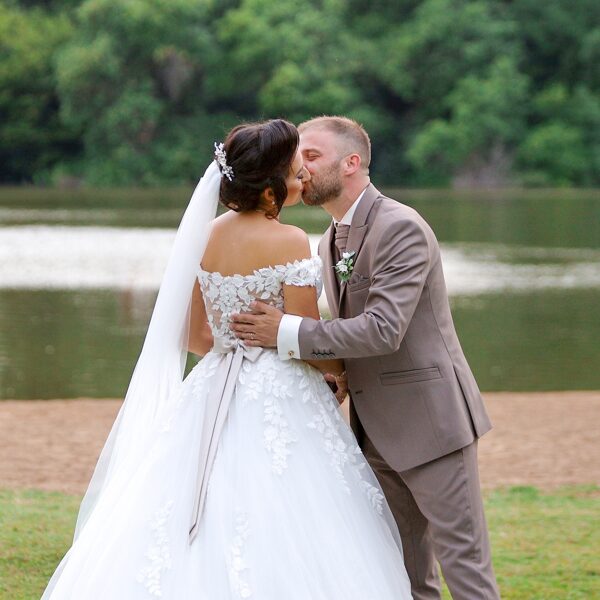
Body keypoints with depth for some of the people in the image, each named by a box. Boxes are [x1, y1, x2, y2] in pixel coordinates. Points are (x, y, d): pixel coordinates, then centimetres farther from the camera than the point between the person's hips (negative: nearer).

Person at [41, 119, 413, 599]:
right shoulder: (288, 242, -16)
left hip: (213, 400, 7)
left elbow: (196, 335, 11)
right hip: (280, 406, -7)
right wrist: (343, 368, 9)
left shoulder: (209, 235, 4)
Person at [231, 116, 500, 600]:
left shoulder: (401, 228, -16)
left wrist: (287, 334, -24)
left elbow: (383, 330, -26)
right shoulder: (332, 241, 13)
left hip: (428, 418, -9)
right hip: (377, 429, 9)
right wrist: (338, 378, 1)